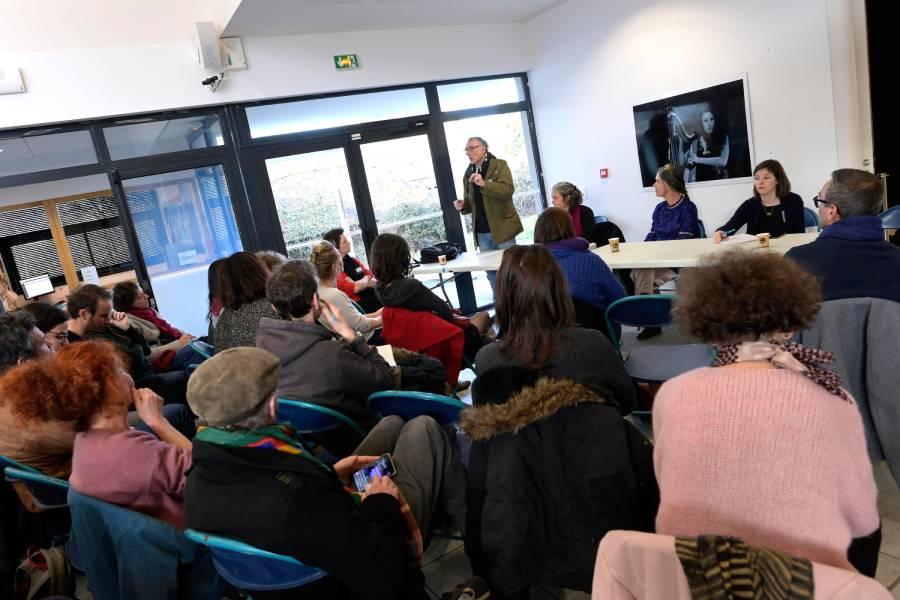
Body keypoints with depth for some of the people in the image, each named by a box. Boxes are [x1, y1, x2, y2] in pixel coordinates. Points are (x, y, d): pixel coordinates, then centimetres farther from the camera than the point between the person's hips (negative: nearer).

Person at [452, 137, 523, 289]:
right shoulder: (468, 174, 14)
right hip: (481, 232, 5)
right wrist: (463, 206, -2)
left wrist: (484, 184, -30)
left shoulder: (499, 165, -2)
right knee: (491, 271, 9)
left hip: (502, 228, -5)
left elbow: (508, 189, -18)